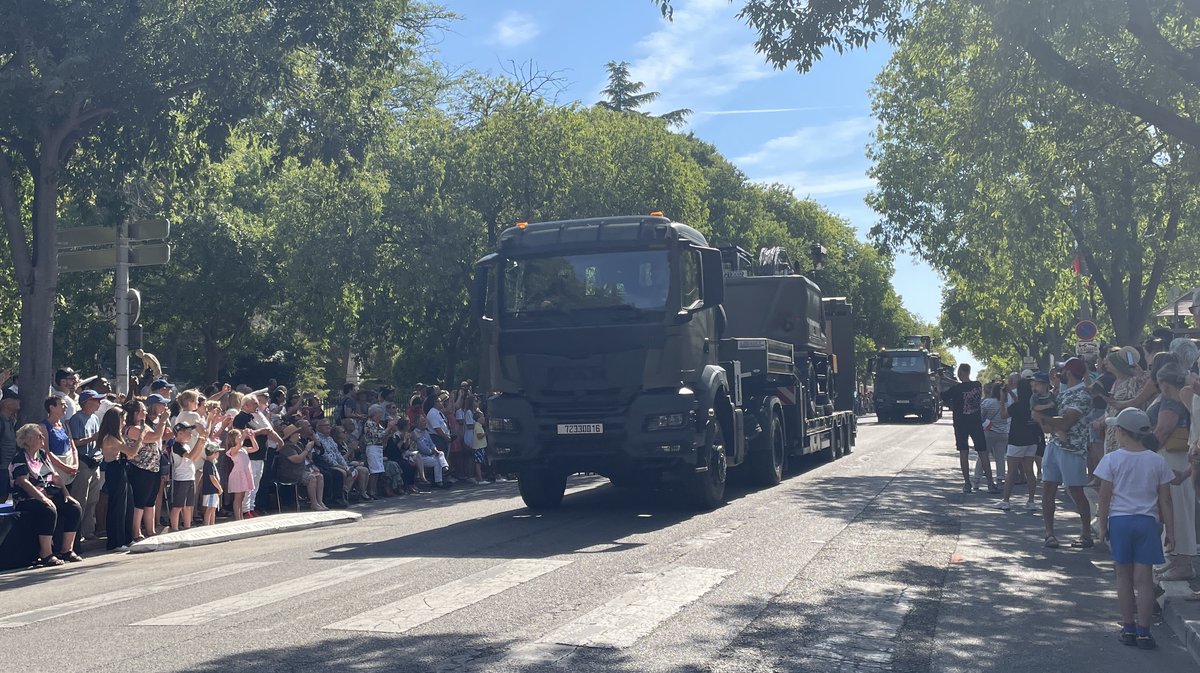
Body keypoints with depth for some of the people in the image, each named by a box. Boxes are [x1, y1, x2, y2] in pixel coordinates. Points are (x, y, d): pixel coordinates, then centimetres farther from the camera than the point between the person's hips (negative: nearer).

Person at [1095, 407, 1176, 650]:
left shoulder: (1112, 460, -7)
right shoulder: (1157, 462, -1)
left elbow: (1105, 496, -5)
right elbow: (1165, 500, 2)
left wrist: (1102, 525, 5)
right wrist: (1170, 531, 8)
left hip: (1120, 520, -1)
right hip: (1147, 521, 1)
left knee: (1124, 576, 10)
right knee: (1144, 578, 2)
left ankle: (1128, 628, 16)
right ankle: (1143, 632, 3)